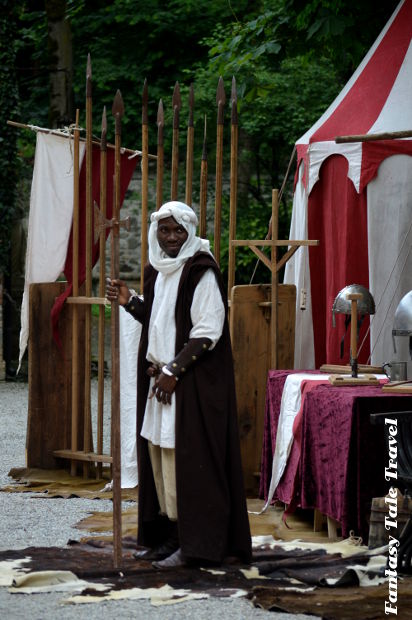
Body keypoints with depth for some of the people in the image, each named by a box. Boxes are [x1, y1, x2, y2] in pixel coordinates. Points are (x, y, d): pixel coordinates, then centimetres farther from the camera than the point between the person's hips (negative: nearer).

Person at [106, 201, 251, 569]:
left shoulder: (201, 273, -13)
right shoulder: (157, 271, 12)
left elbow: (207, 332, -17)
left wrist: (173, 370, -17)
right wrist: (130, 302, 6)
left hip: (193, 382, -9)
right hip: (159, 374, 9)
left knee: (185, 456, -9)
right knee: (159, 454, 9)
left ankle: (194, 544, -5)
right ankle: (168, 535, 15)